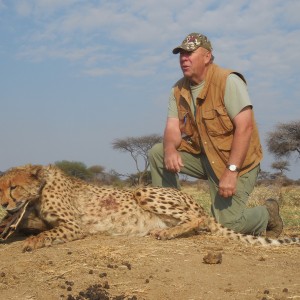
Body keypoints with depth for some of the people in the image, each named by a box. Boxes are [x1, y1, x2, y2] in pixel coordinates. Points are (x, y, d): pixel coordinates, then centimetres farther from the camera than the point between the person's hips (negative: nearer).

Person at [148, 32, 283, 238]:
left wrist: (231, 171, -29)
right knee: (157, 153, -11)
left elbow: (245, 126, -25)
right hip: (203, 156, 6)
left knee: (227, 225, -16)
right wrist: (170, 149, -29)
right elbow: (173, 128, -4)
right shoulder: (179, 90, 3)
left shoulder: (228, 81, -18)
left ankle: (268, 215, 16)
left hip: (235, 162, -6)